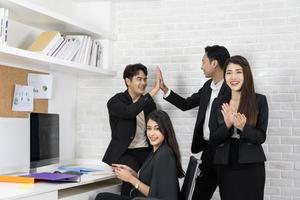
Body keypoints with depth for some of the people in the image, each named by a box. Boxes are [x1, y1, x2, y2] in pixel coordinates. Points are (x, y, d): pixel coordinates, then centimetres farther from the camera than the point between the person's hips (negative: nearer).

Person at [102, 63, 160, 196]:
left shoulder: (149, 103, 14)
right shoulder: (115, 102, -2)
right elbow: (130, 112, -24)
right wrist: (153, 91, -25)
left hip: (144, 151, 4)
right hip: (123, 152, -4)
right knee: (133, 171, -34)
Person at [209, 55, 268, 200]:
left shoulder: (259, 100, -4)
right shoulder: (218, 103, 4)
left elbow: (261, 137, -5)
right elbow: (213, 139, 0)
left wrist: (243, 127, -23)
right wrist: (227, 125, -17)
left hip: (251, 166, -2)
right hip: (225, 166, 2)